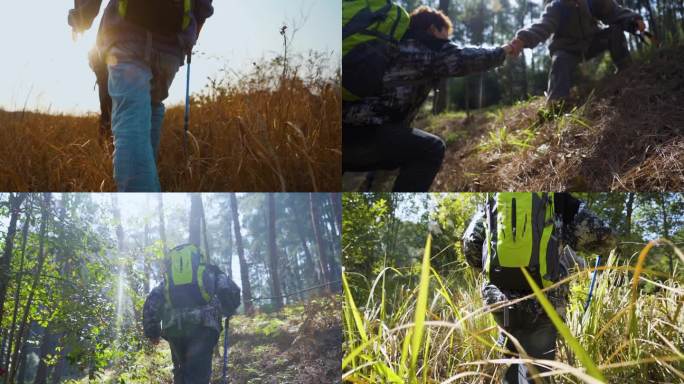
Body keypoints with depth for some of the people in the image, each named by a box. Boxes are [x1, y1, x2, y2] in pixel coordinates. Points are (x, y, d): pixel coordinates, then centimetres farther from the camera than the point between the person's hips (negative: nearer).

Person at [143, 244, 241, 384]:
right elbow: (231, 292, 6)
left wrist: (151, 332, 18)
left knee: (181, 373, 24)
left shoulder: (168, 277, 30)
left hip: (173, 327, 3)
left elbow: (152, 302, 17)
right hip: (202, 325, -3)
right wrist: (228, 312, 24)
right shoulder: (209, 271, 23)